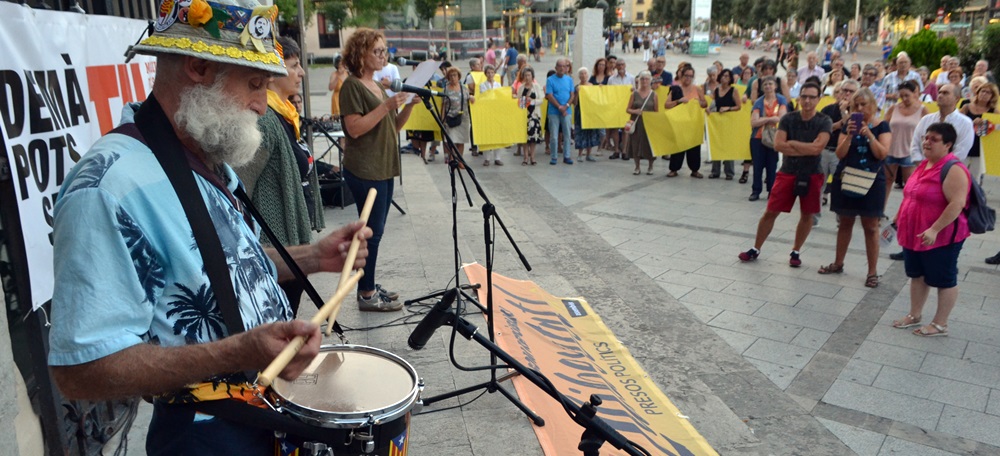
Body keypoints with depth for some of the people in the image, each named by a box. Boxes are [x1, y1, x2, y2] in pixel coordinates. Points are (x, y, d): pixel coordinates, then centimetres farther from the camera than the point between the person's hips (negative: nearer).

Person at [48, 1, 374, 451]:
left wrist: (313, 256, -1)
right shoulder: (111, 186, -27)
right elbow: (81, 371, -28)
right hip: (212, 434, -9)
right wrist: (240, 352, -37)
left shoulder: (210, 161, 3)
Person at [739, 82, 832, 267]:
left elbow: (816, 148, -19)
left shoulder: (824, 122, -5)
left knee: (807, 214, 8)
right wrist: (806, 149, -15)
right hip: (788, 173, 1)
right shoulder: (788, 118, -1)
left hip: (811, 175, 0)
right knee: (771, 212, 3)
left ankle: (795, 252, 25)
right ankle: (756, 249, 15)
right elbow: (778, 144, -14)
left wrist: (791, 143, -12)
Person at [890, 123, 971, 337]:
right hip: (915, 234, 9)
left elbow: (957, 203, -27)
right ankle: (915, 315, 32)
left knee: (943, 279, 5)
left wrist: (934, 230, -30)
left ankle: (940, 324, 17)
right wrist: (901, 220, 20)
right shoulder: (924, 164, 9)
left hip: (942, 237, -9)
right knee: (917, 274, 18)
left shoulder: (953, 169, -20)